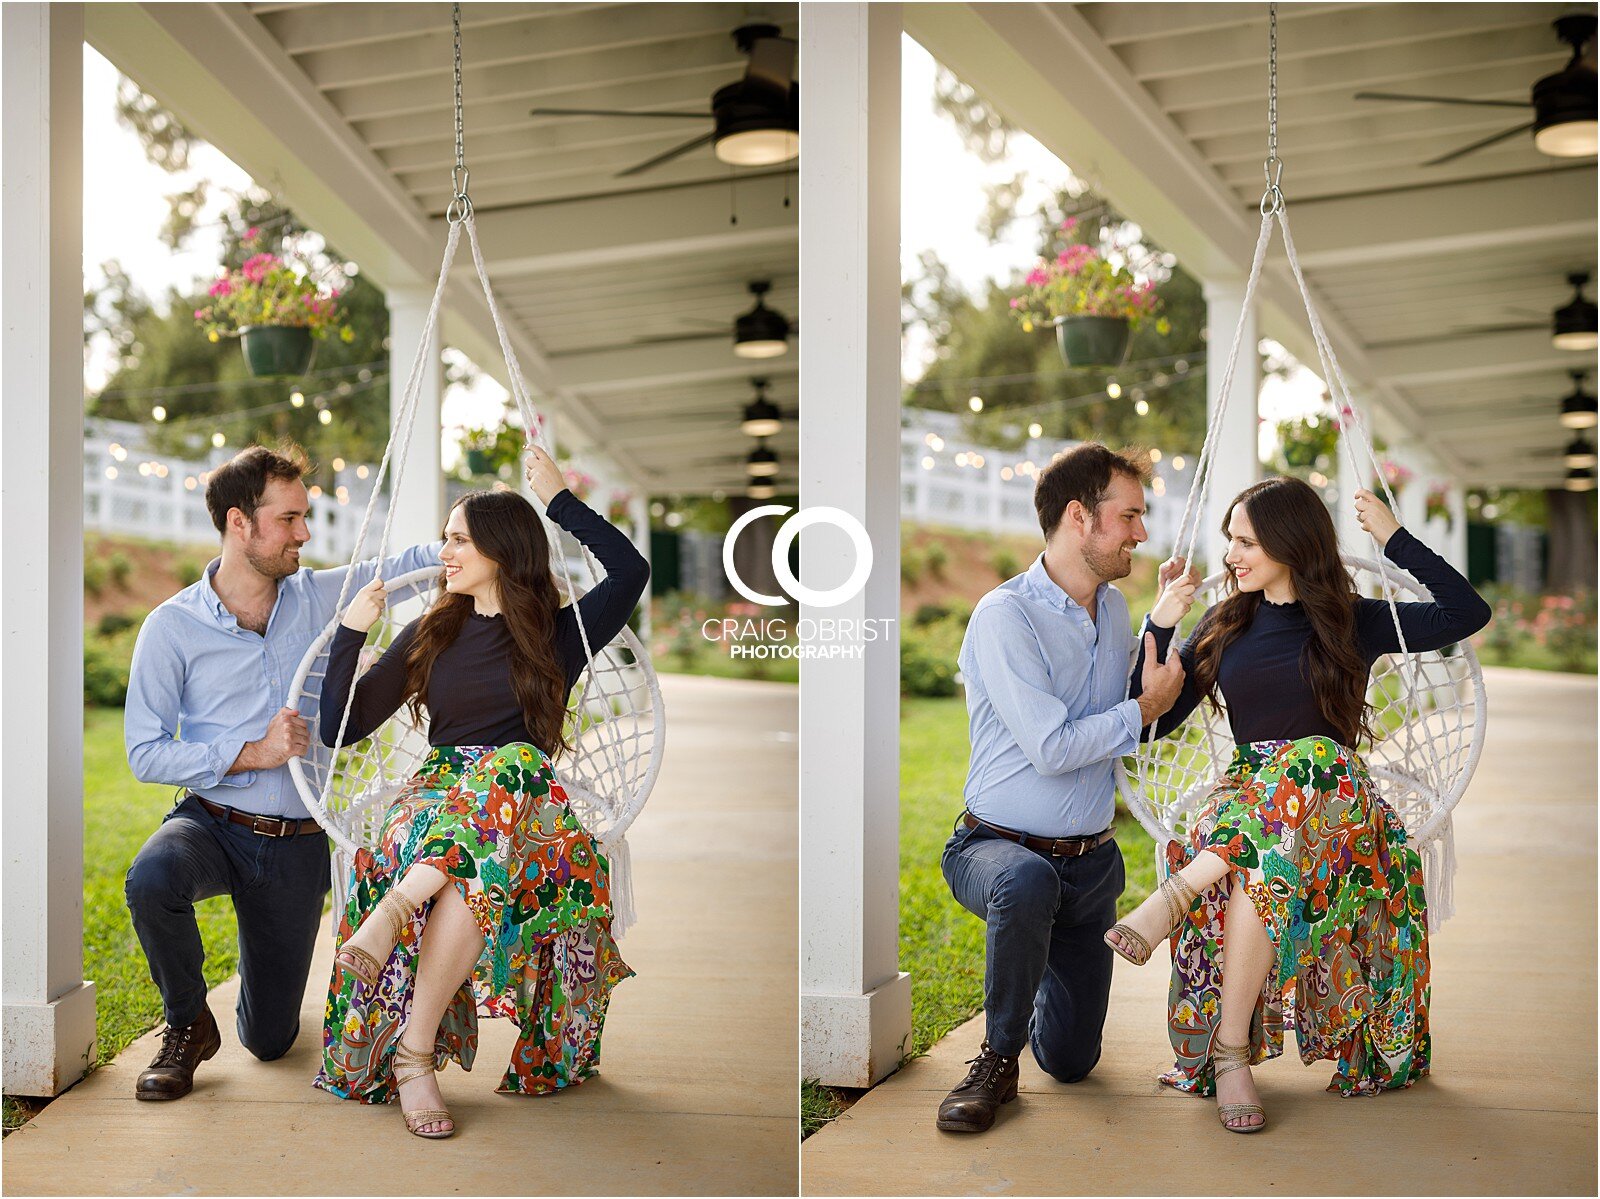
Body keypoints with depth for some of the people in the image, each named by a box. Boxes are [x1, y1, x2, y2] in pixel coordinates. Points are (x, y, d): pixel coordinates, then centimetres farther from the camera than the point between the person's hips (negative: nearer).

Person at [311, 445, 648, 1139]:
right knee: (473, 873, -37)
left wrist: (559, 500, 0)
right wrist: (351, 632, 6)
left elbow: (631, 571, -6)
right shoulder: (430, 635, 19)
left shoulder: (556, 635, 12)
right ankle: (414, 1055, -37)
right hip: (436, 795, 2)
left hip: (519, 795, -1)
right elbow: (338, 728, 16)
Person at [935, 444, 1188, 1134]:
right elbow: (1050, 748, -24)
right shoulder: (1005, 615, -19)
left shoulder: (1114, 609, 6)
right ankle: (998, 1057, -20)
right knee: (1026, 883, -44)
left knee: (1071, 1060, 11)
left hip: (1092, 859, 6)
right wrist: (1145, 708, -13)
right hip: (1000, 842, -6)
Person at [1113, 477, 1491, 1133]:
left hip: (1330, 794, -2)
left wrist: (1396, 539, -1)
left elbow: (1468, 612, 0)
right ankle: (1230, 1057, -36)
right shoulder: (1224, 625, 15)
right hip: (1245, 796, 2)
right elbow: (1151, 722, 11)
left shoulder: (1354, 622, 8)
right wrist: (1159, 625, 2)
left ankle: (1175, 895, -44)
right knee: (1261, 869, -37)